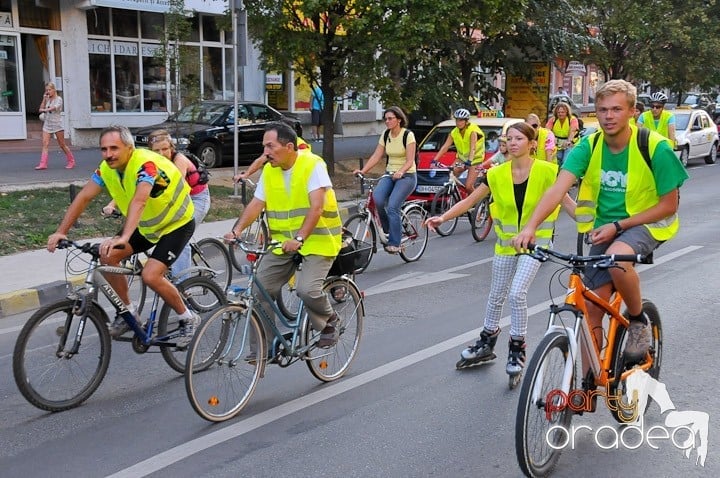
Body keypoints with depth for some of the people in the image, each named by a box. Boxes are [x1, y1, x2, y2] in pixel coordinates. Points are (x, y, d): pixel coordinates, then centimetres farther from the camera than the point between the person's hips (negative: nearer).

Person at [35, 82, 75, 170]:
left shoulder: (58, 99, -3)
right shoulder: (47, 100, 14)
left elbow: (55, 107, -22)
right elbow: (41, 109, 6)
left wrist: (45, 110, -33)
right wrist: (44, 99, 1)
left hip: (57, 124, -5)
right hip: (47, 124, 5)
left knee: (62, 145, 2)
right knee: (45, 144, -9)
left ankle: (71, 161, 17)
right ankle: (43, 164, -15)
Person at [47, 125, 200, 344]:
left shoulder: (145, 164, -32)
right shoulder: (108, 168, -9)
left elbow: (139, 201, -47)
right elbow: (83, 197, -10)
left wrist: (123, 238, -60)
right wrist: (61, 231, -19)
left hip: (177, 224, -8)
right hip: (147, 225, 8)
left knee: (151, 276, -22)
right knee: (107, 255, -7)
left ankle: (189, 319, 1)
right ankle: (128, 312, 10)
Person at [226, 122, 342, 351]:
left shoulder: (312, 165, -15)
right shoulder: (269, 170, 5)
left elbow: (316, 207, -24)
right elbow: (256, 204, 1)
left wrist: (300, 238, -34)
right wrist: (237, 230, -15)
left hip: (317, 240, -6)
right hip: (283, 243, 6)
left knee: (307, 289, -25)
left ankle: (330, 320, 8)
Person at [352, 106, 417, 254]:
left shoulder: (408, 135, -9)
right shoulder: (385, 135, 8)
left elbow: (410, 160, -16)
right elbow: (376, 156, 3)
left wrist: (400, 171, -35)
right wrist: (363, 171, -10)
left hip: (406, 176, -5)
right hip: (389, 175, 5)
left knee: (392, 207, -24)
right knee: (377, 199, -24)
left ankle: (394, 244, -16)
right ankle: (387, 230, -1)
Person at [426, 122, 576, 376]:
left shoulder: (545, 171, -13)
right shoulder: (497, 174, -6)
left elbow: (568, 202, -7)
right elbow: (469, 200, -6)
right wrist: (443, 217, -19)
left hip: (536, 241, -3)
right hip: (506, 241, 4)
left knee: (517, 293, -17)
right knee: (497, 296, 14)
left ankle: (517, 349, 2)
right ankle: (487, 343, 34)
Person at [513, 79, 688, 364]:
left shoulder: (655, 147, -17)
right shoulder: (589, 146, -9)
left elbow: (669, 205, -11)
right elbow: (558, 188, -22)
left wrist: (618, 225, -20)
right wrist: (530, 227, -38)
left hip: (647, 224, -3)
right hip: (605, 228, 4)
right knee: (591, 309, -3)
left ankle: (639, 320, -8)